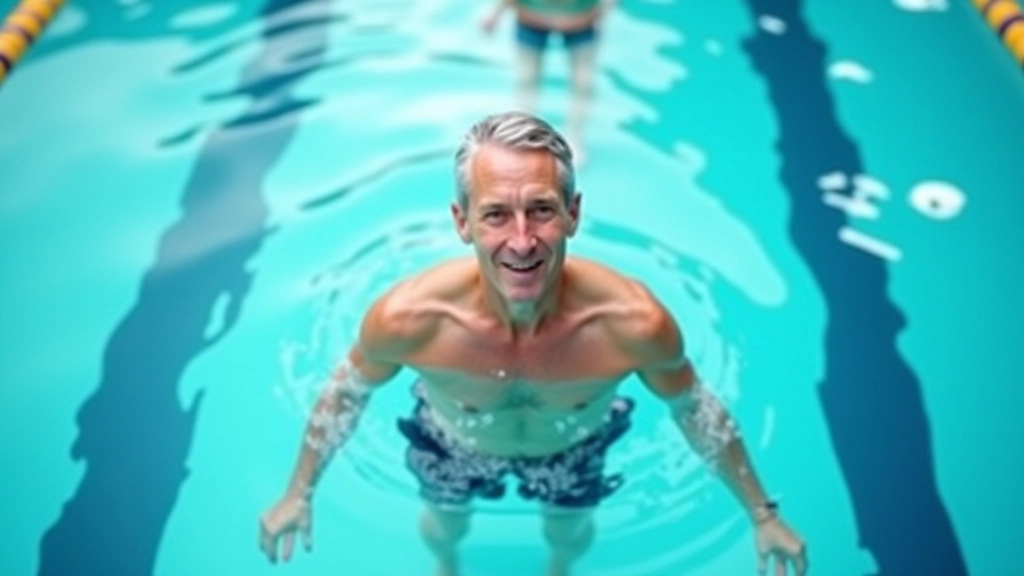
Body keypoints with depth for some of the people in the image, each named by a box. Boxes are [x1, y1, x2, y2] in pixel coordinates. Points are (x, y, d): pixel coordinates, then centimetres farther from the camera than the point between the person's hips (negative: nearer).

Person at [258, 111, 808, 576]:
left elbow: (694, 407, -18)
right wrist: (298, 493, -3)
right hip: (453, 445, 0)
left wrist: (762, 514, -6)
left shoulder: (634, 321, -40)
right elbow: (348, 391, -17)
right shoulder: (407, 317, -40)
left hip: (573, 448, 1)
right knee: (443, 526, 30)